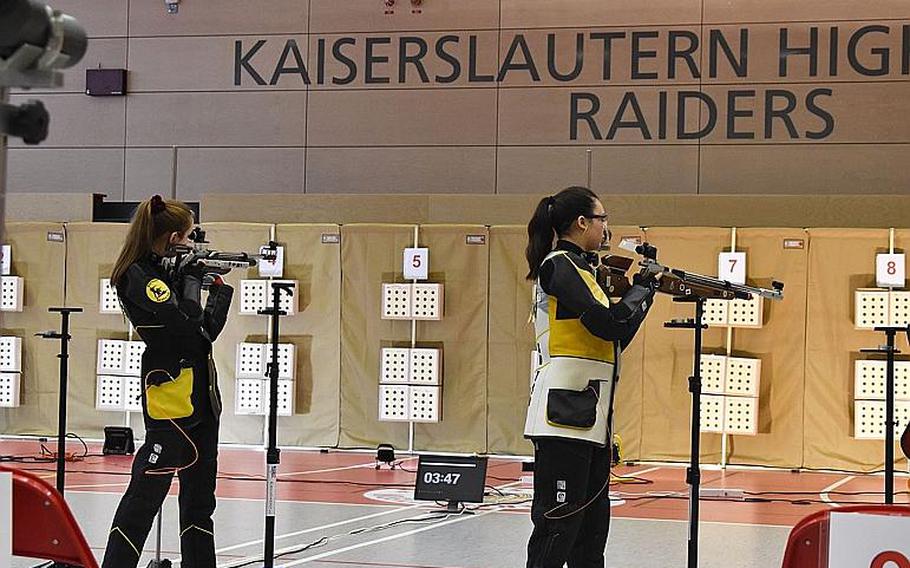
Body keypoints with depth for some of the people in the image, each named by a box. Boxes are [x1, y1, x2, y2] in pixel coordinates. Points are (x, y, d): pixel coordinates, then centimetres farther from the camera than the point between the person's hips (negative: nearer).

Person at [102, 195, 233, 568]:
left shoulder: (165, 271, 13)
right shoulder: (139, 276, -13)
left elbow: (207, 330, 16)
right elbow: (187, 327, -21)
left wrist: (219, 284, 11)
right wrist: (192, 279, -9)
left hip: (201, 396, 9)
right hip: (169, 394, -9)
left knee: (199, 497, 12)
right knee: (145, 494, -8)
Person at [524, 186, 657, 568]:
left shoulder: (578, 268, 19)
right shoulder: (559, 266, -9)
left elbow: (616, 338, 19)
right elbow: (609, 324, -18)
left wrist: (644, 290, 11)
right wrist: (642, 289, -3)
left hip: (590, 421, 10)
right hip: (564, 420, -10)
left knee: (592, 527, 12)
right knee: (558, 525, -11)